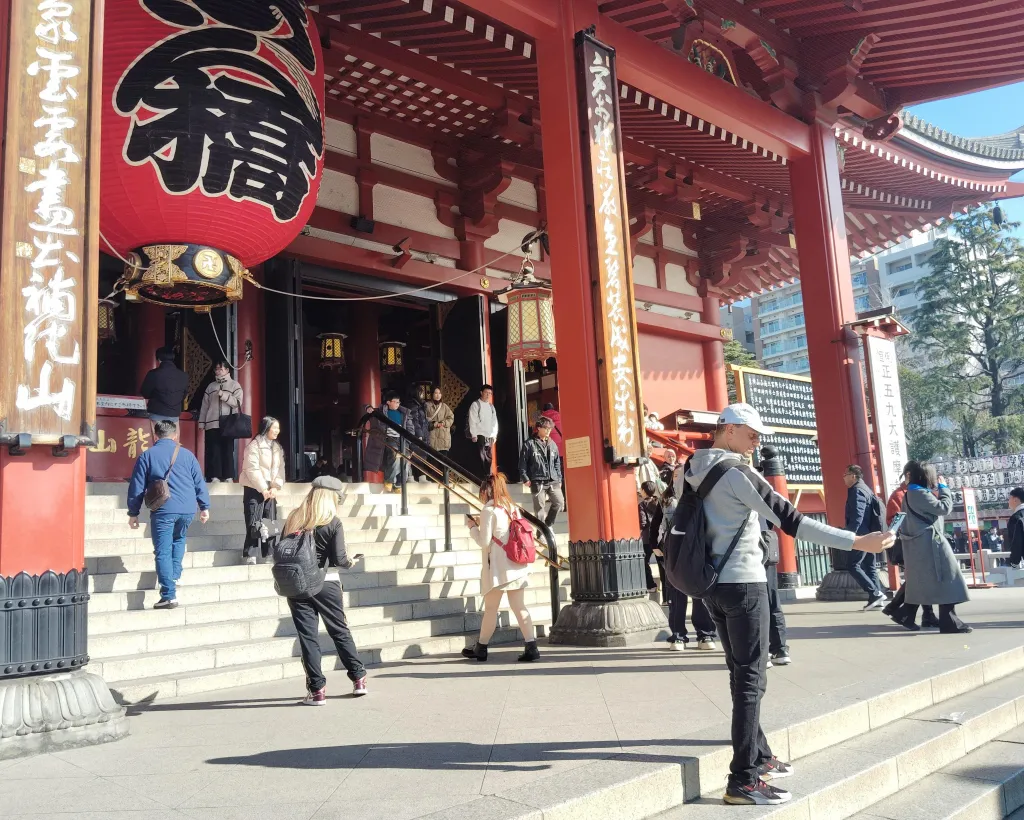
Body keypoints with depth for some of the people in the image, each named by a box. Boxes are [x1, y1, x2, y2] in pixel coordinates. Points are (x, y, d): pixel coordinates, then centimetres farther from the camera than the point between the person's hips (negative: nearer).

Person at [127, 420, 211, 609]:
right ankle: (175, 577, 18)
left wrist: (133, 513, 10)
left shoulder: (147, 456, 4)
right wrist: (204, 507, 17)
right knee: (178, 540, 29)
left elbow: (137, 487, 4)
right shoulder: (186, 454, 10)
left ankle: (169, 596, -6)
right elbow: (199, 482, 11)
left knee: (163, 552, 0)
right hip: (187, 509, 3)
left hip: (163, 510, -3)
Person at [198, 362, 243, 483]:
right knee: (213, 452, -1)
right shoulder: (211, 386, 16)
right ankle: (215, 477, 0)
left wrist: (224, 395, -17)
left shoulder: (235, 385, 6)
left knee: (228, 451, -3)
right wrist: (201, 423, 9)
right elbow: (204, 405, 15)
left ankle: (228, 478, 1)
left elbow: (238, 403, -7)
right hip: (212, 424, 3)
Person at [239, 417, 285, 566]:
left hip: (270, 490, 6)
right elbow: (252, 469, -15)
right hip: (254, 490, -6)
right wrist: (263, 489, -17)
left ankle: (269, 556, 12)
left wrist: (275, 488, -7)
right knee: (254, 524, -9)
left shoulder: (278, 448, 13)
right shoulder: (254, 445, -8)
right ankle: (249, 557, -7)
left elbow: (281, 469, 7)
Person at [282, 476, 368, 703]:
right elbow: (339, 559, -12)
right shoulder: (333, 523, -7)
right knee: (340, 631, 13)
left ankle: (317, 690, 4)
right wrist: (351, 562, 8)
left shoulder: (293, 519, 5)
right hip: (325, 584, -2)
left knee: (307, 636, 4)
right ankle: (359, 679, 23)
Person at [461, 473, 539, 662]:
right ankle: (531, 647, -2)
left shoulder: (488, 510, -8)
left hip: (498, 566, -6)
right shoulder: (511, 507, 13)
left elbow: (484, 541, -10)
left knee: (490, 608, 4)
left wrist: (473, 528, 5)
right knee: (519, 607, 4)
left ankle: (481, 648, 15)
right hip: (517, 565, 6)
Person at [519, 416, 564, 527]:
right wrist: (525, 479, -8)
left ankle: (548, 524, 22)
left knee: (560, 503, 0)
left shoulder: (552, 444, 12)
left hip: (553, 481, 5)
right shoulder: (529, 444, -4)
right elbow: (522, 463, -3)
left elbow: (557, 463, 17)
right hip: (537, 482, -5)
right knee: (539, 509, -1)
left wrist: (559, 479, 13)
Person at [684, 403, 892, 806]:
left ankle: (758, 758, 28)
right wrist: (857, 542, -22)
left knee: (740, 674, 17)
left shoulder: (693, 471, 7)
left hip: (712, 583, 8)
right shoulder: (737, 473, -17)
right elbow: (791, 521, -22)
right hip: (743, 582, -8)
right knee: (751, 679, -4)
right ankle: (744, 781, -2)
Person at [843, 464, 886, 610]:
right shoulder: (864, 489, 19)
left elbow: (857, 516, -22)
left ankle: (875, 594, -14)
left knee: (853, 566, -9)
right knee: (869, 567, 9)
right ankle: (876, 600, 8)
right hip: (869, 534, 10)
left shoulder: (857, 490, -12)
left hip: (862, 535, -10)